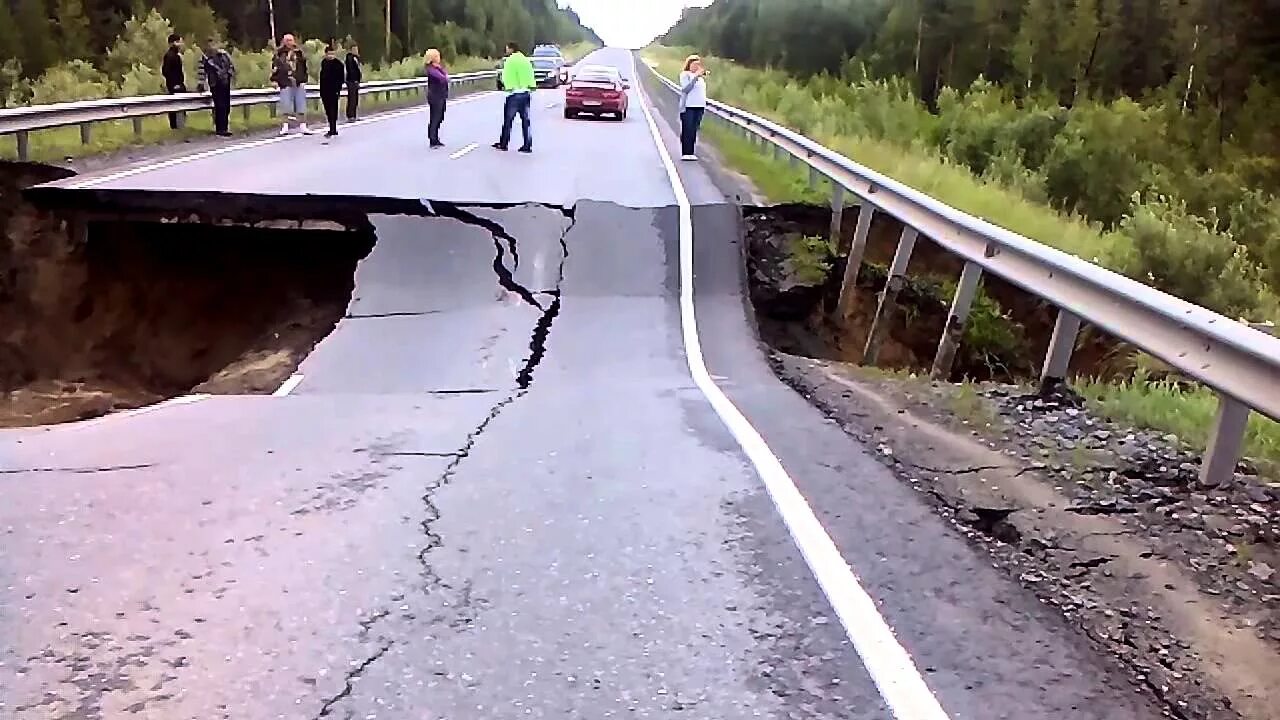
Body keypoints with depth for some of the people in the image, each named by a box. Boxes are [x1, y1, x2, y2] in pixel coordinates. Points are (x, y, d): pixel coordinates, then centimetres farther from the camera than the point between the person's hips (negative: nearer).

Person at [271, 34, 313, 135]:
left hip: (299, 82, 3)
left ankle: (302, 126, 10)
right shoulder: (280, 53, 3)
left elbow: (304, 67, 15)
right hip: (285, 82, -3)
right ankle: (285, 126, 4)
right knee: (286, 104, -3)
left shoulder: (299, 52, 12)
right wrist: (275, 79, -4)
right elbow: (275, 66, 2)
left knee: (301, 104, 4)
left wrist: (304, 80, 10)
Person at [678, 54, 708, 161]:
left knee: (694, 130, 6)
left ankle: (691, 153, 9)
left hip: (699, 107, 6)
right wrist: (695, 77, -20)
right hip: (688, 107, -6)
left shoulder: (701, 76, 17)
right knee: (687, 130, -6)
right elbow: (685, 88, -16)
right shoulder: (685, 75, -2)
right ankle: (685, 153, -4)